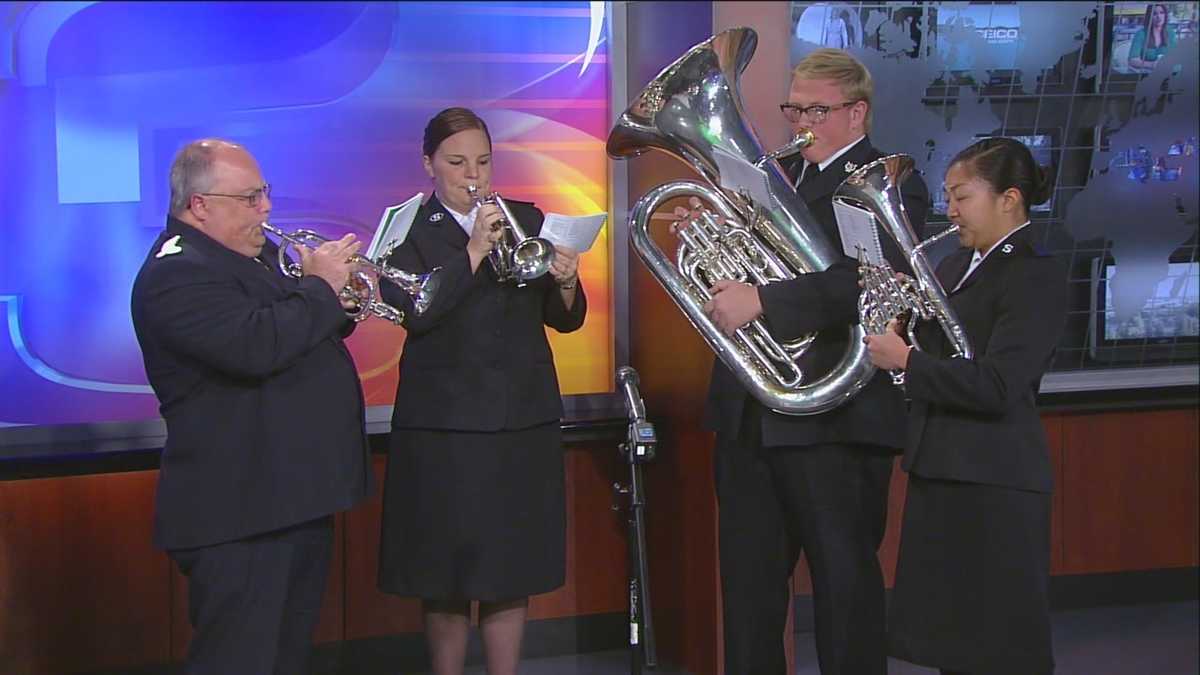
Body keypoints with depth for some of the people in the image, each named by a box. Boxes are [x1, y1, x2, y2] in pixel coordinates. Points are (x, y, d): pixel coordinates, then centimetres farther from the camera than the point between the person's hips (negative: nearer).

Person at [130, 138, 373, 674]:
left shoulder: (253, 254, 15)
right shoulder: (178, 272, -17)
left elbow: (296, 335, 23)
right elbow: (256, 346, -31)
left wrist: (340, 304, 2)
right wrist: (320, 287, -17)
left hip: (294, 498, 10)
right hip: (239, 509, -10)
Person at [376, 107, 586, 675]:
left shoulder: (526, 219, 10)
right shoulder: (409, 230, 0)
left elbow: (565, 320, 7)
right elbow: (412, 313, -17)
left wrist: (565, 284, -14)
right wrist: (474, 251, -23)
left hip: (523, 420, 3)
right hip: (444, 425, -3)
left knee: (513, 573, 7)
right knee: (445, 582, 2)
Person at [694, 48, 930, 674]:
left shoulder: (891, 186, -6)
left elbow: (870, 285, -22)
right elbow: (745, 267, 17)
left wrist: (761, 300, -29)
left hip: (833, 418, -7)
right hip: (748, 413, 7)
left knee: (844, 584, 3)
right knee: (747, 581, 15)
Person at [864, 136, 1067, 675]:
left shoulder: (1036, 276, -13)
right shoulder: (957, 266, 14)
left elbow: (995, 387, -23)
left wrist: (906, 361, -18)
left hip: (993, 483, -9)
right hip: (937, 469, 9)